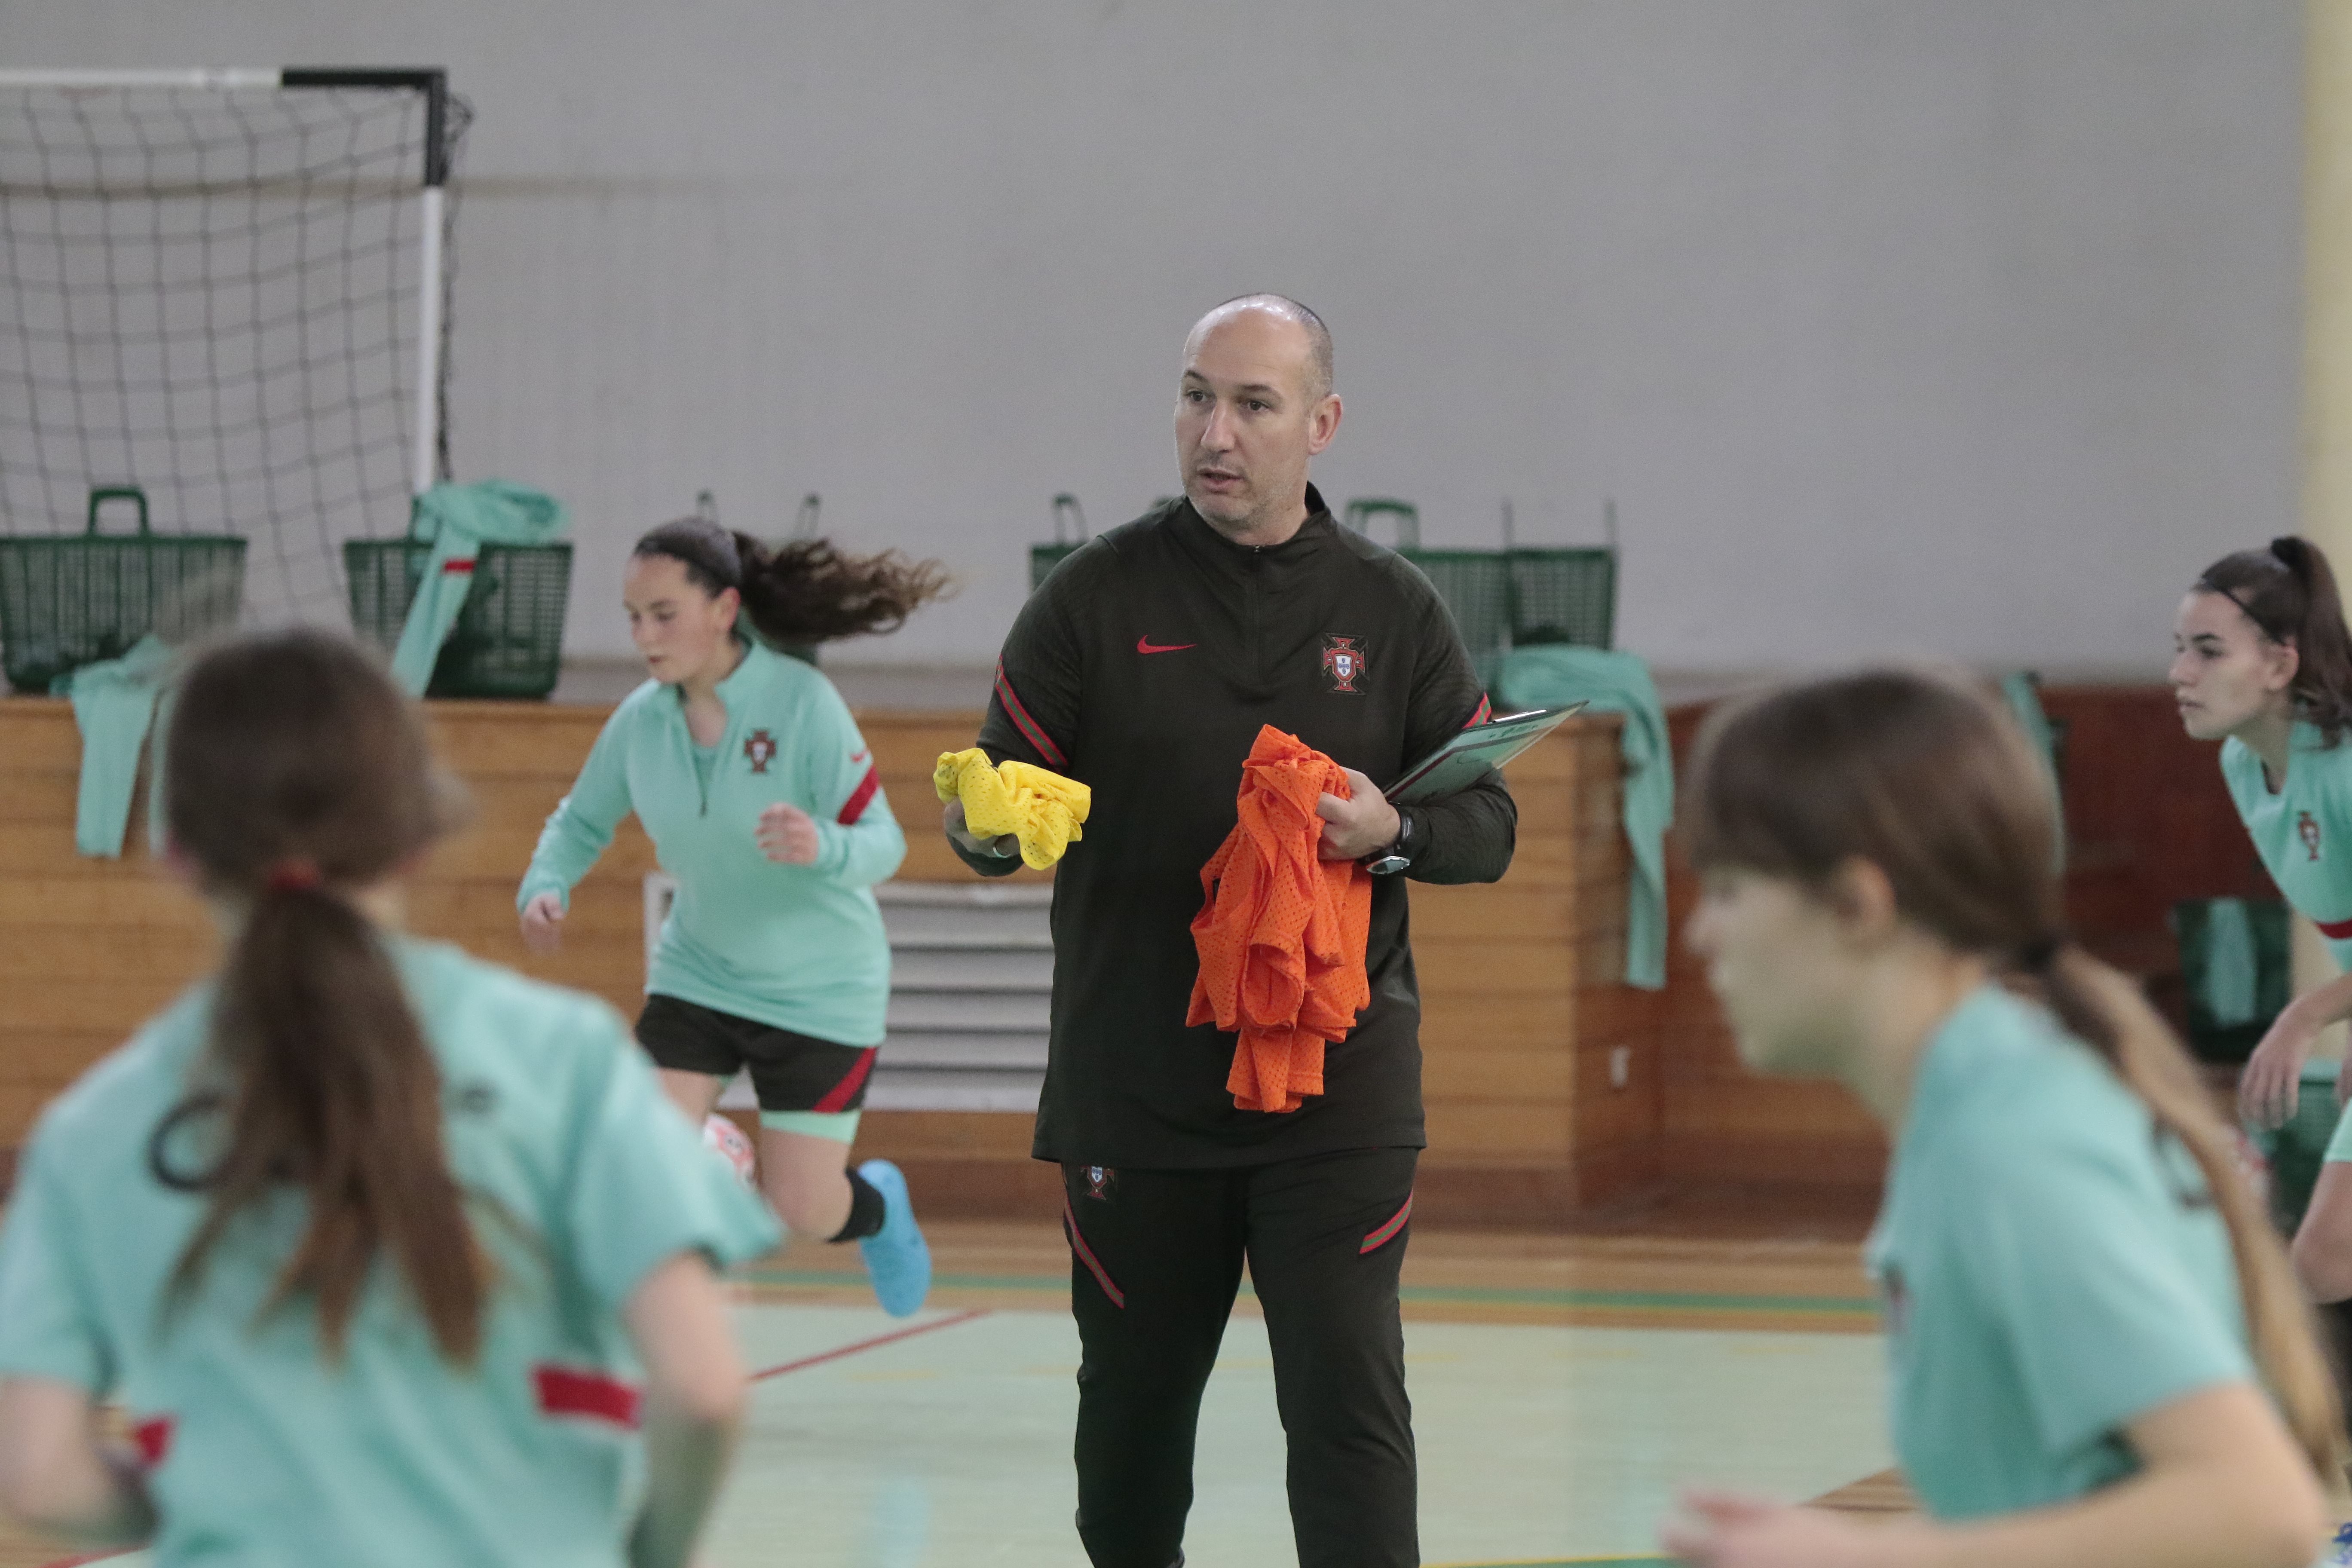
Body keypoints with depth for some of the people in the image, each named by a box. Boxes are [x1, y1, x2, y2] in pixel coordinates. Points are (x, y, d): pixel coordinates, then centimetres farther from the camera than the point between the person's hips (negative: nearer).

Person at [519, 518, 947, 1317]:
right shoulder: (641, 718, -8)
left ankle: (879, 1205, 40)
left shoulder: (802, 702, -21)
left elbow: (883, 842, -22)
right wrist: (544, 887, -13)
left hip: (818, 989, -3)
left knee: (800, 1211, 3)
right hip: (696, 975, 3)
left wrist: (821, 849, -44)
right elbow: (581, 821, 8)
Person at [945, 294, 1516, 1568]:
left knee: (1348, 1401, -10)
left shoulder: (1391, 611, 4)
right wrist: (994, 824, -22)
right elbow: (988, 816, 2)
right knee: (1131, 1405, 12)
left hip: (1337, 1096, 0)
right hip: (1133, 1091, 1)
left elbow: (1488, 825, 8)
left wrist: (1390, 832, -13)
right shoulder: (1097, 598, 0)